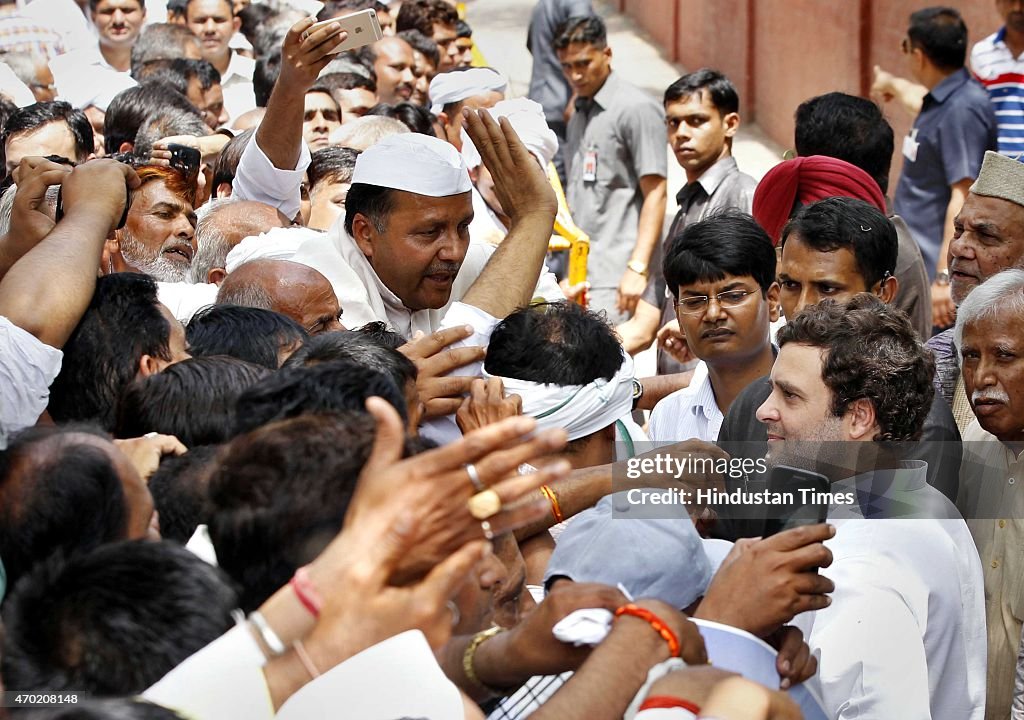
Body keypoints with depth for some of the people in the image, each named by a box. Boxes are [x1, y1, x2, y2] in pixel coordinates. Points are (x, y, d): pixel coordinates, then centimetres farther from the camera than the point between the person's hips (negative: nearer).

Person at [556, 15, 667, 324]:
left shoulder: (636, 110, -6)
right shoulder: (579, 115, 19)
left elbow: (655, 194, -11)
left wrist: (637, 269, -19)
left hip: (615, 278, -8)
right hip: (579, 274, 8)